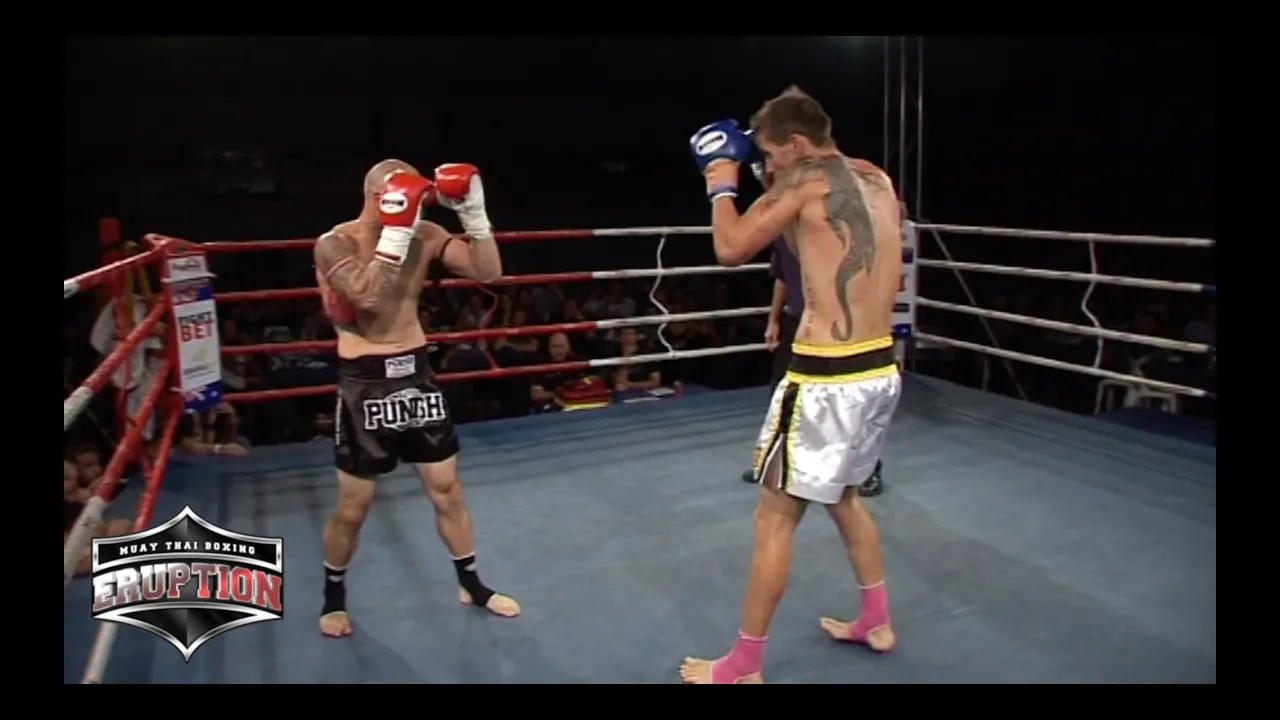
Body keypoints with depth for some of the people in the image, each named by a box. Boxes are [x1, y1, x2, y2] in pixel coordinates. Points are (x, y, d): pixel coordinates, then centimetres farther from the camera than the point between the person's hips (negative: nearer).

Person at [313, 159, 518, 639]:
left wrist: (474, 212, -15)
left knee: (446, 488, 13)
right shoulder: (334, 243, -13)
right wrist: (395, 229, -29)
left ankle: (471, 585, 31)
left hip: (415, 370, 4)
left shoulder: (424, 235, 0)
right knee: (353, 505, 7)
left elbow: (487, 272, -5)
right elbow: (368, 295, -31)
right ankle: (334, 598, 32)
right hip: (365, 380, -4)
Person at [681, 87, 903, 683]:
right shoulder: (877, 181, 11)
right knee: (843, 494, 28)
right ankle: (876, 622, 41)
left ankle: (743, 666, 15)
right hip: (880, 371, 8)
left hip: (826, 380, -8)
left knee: (776, 516, 3)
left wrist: (721, 184, 10)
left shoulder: (805, 181, -10)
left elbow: (731, 249, -8)